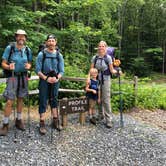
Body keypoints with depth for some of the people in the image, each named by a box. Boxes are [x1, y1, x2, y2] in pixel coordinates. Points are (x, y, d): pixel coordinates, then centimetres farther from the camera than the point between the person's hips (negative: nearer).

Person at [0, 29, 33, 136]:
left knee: (20, 99, 13)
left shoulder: (28, 50, 3)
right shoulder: (9, 48, -7)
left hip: (23, 76, 4)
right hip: (13, 76, -4)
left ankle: (19, 120, 28)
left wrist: (29, 66, -10)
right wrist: (9, 67, -27)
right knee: (10, 101, -8)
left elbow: (30, 63, 13)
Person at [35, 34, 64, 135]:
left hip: (55, 81, 3)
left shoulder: (59, 55, 4)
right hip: (44, 80, -3)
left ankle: (55, 121, 22)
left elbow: (61, 71, 3)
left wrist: (57, 78, -16)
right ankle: (42, 124, 3)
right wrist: (46, 78, -19)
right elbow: (38, 70, -7)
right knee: (43, 102, -2)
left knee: (54, 100, 12)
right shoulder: (41, 54, -4)